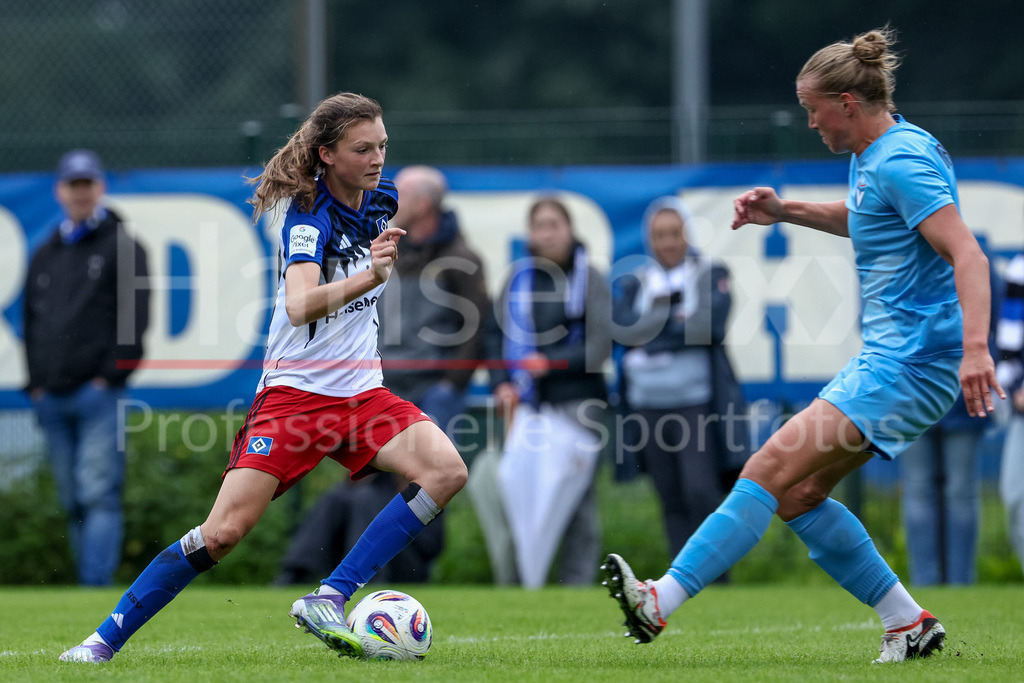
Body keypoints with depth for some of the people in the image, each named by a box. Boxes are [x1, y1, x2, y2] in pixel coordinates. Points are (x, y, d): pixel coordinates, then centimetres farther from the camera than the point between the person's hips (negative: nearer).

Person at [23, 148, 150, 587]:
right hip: (51, 398, 6)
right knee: (72, 502, 5)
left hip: (98, 392, -6)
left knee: (99, 495, -14)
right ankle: (89, 578, 9)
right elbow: (31, 322, 23)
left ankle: (95, 587, -20)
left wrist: (111, 375, -11)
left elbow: (135, 316, -3)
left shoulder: (122, 246, 5)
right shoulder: (44, 255, 21)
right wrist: (35, 382, 11)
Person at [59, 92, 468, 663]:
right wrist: (369, 275, -49)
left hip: (361, 391, 6)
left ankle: (329, 599, -18)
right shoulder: (309, 215, -17)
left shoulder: (380, 202, 4)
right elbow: (299, 306, -37)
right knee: (225, 530, -15)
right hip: (294, 392, -6)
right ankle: (106, 640, -2)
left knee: (447, 471, -19)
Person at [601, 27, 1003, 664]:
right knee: (798, 493, 8)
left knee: (771, 470, -16)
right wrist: (786, 211, 22)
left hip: (910, 366, -10)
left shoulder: (902, 160, -17)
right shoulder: (874, 154, 13)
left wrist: (976, 348, -37)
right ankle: (910, 623, 12)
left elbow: (970, 258, -25)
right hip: (889, 357, 10)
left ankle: (662, 601, -20)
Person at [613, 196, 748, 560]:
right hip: (648, 403, 4)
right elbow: (626, 331, -3)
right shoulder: (636, 282, 13)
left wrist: (656, 326, -5)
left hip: (696, 402, -4)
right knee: (671, 500, 6)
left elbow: (709, 326, -11)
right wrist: (679, 317, -9)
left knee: (701, 494, -13)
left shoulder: (711, 275, 4)